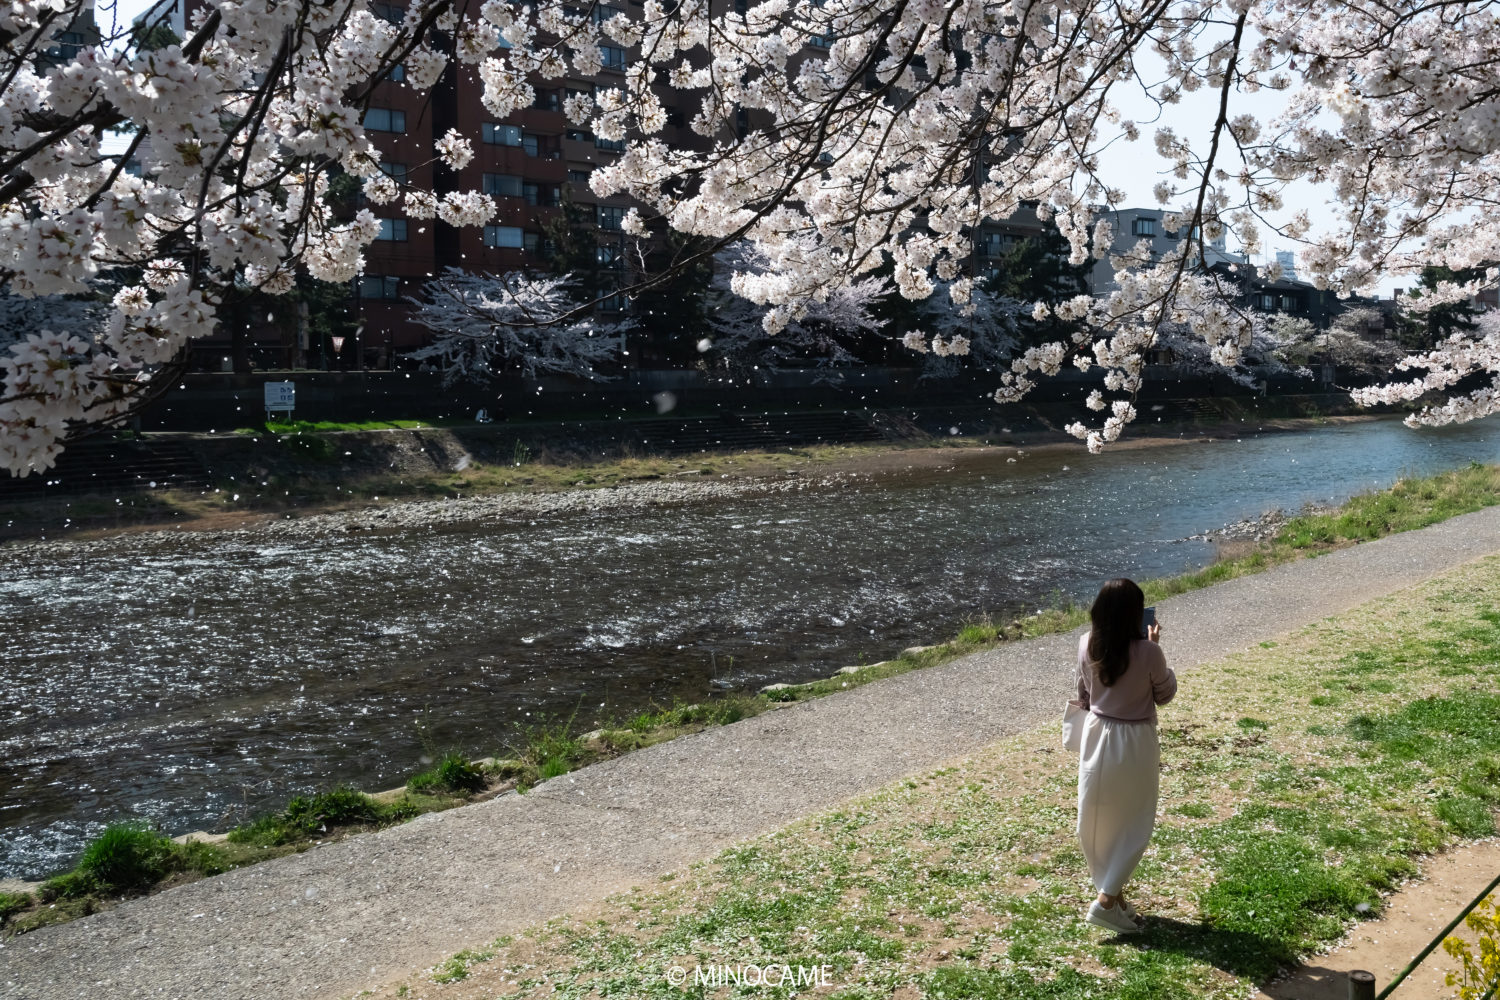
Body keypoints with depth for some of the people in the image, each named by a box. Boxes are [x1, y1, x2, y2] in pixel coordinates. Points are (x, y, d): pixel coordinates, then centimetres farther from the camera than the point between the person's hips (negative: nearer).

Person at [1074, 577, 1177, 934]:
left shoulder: (1087, 645, -8)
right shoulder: (1147, 652, -21)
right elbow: (1165, 694, -3)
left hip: (1096, 737, 4)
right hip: (1134, 742, -4)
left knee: (1098, 821, 16)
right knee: (1134, 823, 10)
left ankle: (1112, 893, 27)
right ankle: (1107, 900, 3)